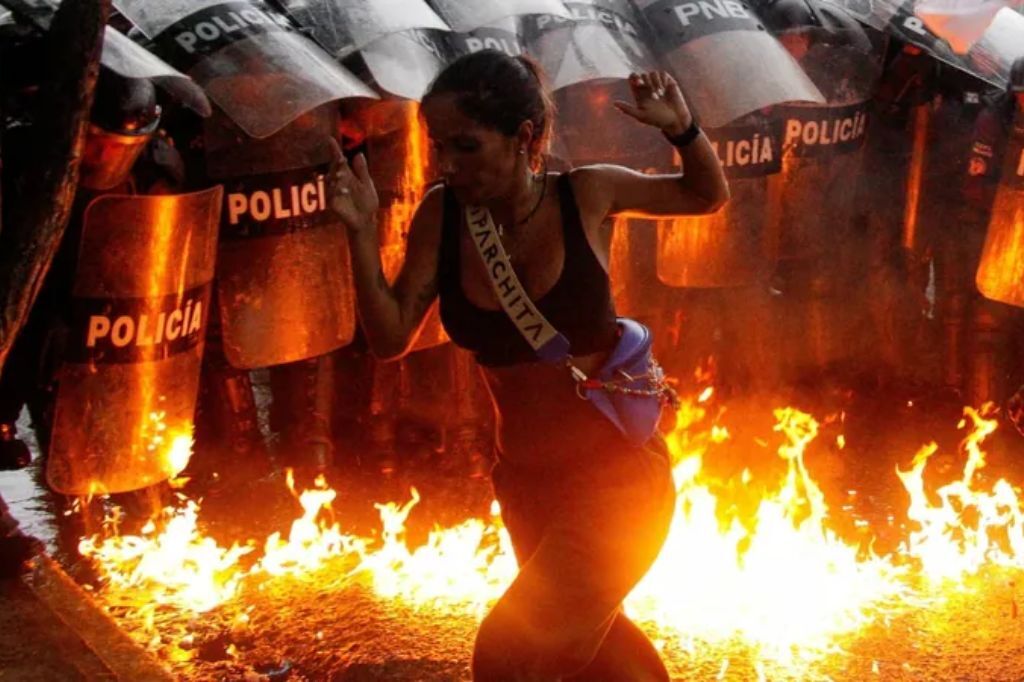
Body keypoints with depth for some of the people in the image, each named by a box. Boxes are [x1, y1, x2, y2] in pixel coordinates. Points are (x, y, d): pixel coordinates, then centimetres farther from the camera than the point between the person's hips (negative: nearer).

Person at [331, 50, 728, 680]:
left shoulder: (587, 196, -14)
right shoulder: (442, 215, -8)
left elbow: (709, 196, 2)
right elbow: (390, 338, -6)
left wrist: (682, 127, -18)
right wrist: (363, 232, -19)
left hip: (617, 473, -5)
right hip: (526, 483, 5)